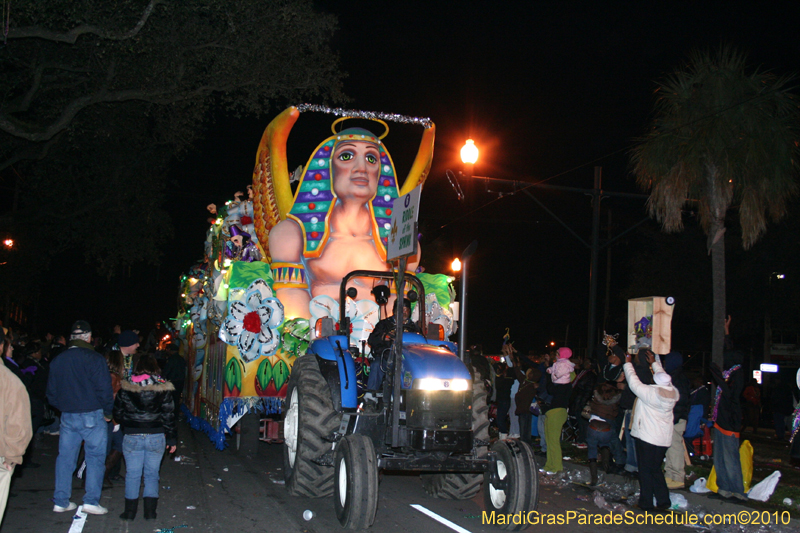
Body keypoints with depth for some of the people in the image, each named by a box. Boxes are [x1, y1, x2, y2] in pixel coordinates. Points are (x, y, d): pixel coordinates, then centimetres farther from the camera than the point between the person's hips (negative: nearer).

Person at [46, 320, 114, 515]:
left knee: (65, 457, 12)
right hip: (92, 415, -5)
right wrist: (107, 412, 1)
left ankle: (61, 501, 17)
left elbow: (51, 393, 14)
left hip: (67, 417, 5)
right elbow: (104, 390, -13)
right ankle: (91, 501, -1)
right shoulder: (94, 358, -11)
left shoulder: (57, 360, 8)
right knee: (95, 457, 2)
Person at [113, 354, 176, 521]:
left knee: (132, 474, 10)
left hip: (132, 437, 0)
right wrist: (172, 439, 6)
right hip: (156, 437, 0)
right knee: (152, 474, 11)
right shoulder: (163, 388, -3)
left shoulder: (126, 388, -1)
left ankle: (130, 511, 13)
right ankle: (150, 511, 10)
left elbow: (117, 413, 6)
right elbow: (168, 415, -1)